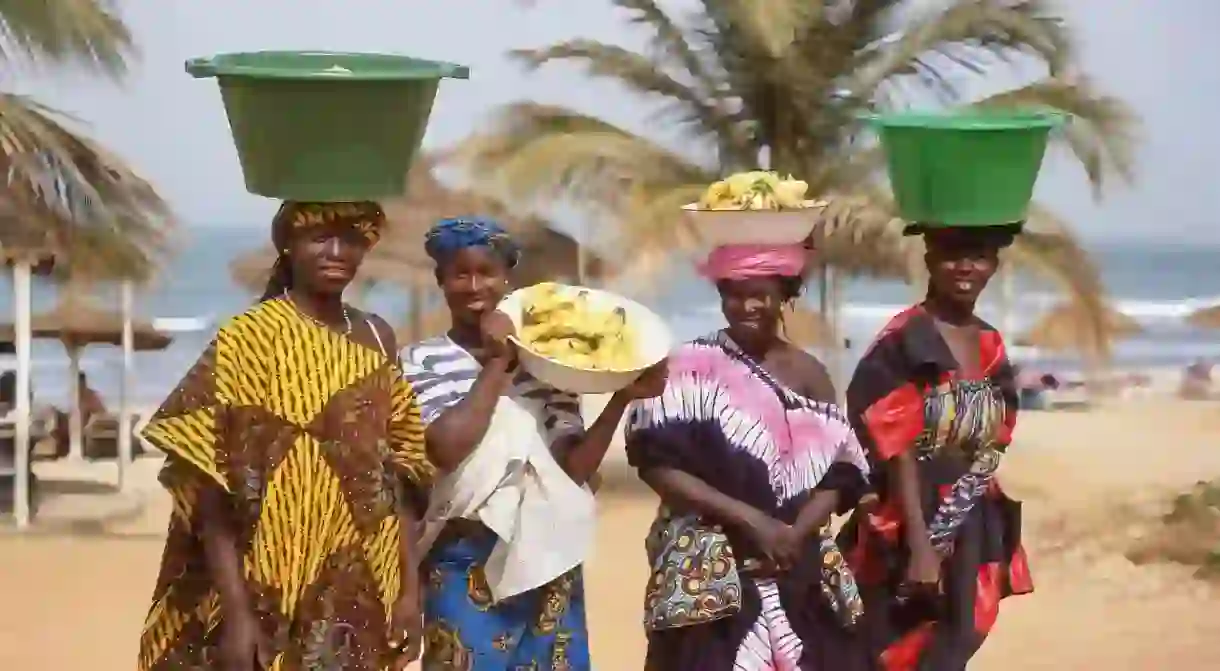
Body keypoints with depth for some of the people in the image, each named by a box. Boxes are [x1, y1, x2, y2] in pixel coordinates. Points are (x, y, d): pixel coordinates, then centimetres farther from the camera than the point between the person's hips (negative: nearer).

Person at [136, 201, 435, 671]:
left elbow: (402, 473, 11)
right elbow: (212, 494, -11)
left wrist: (409, 590, 4)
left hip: (364, 608, 5)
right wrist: (235, 612, -17)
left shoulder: (376, 339, 10)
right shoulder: (248, 339, -7)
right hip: (270, 602, -5)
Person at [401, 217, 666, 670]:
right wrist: (496, 364, -9)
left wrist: (622, 397, -9)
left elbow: (574, 467, 3)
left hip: (549, 561, 4)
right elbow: (446, 449, -17)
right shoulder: (422, 361, -2)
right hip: (468, 564, -4)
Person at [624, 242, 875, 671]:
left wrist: (796, 534, -11)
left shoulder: (807, 373, 10)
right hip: (708, 575, -4)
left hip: (801, 575, 4)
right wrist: (748, 519, -15)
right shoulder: (692, 369, -2)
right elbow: (658, 465, -10)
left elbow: (840, 473, 7)